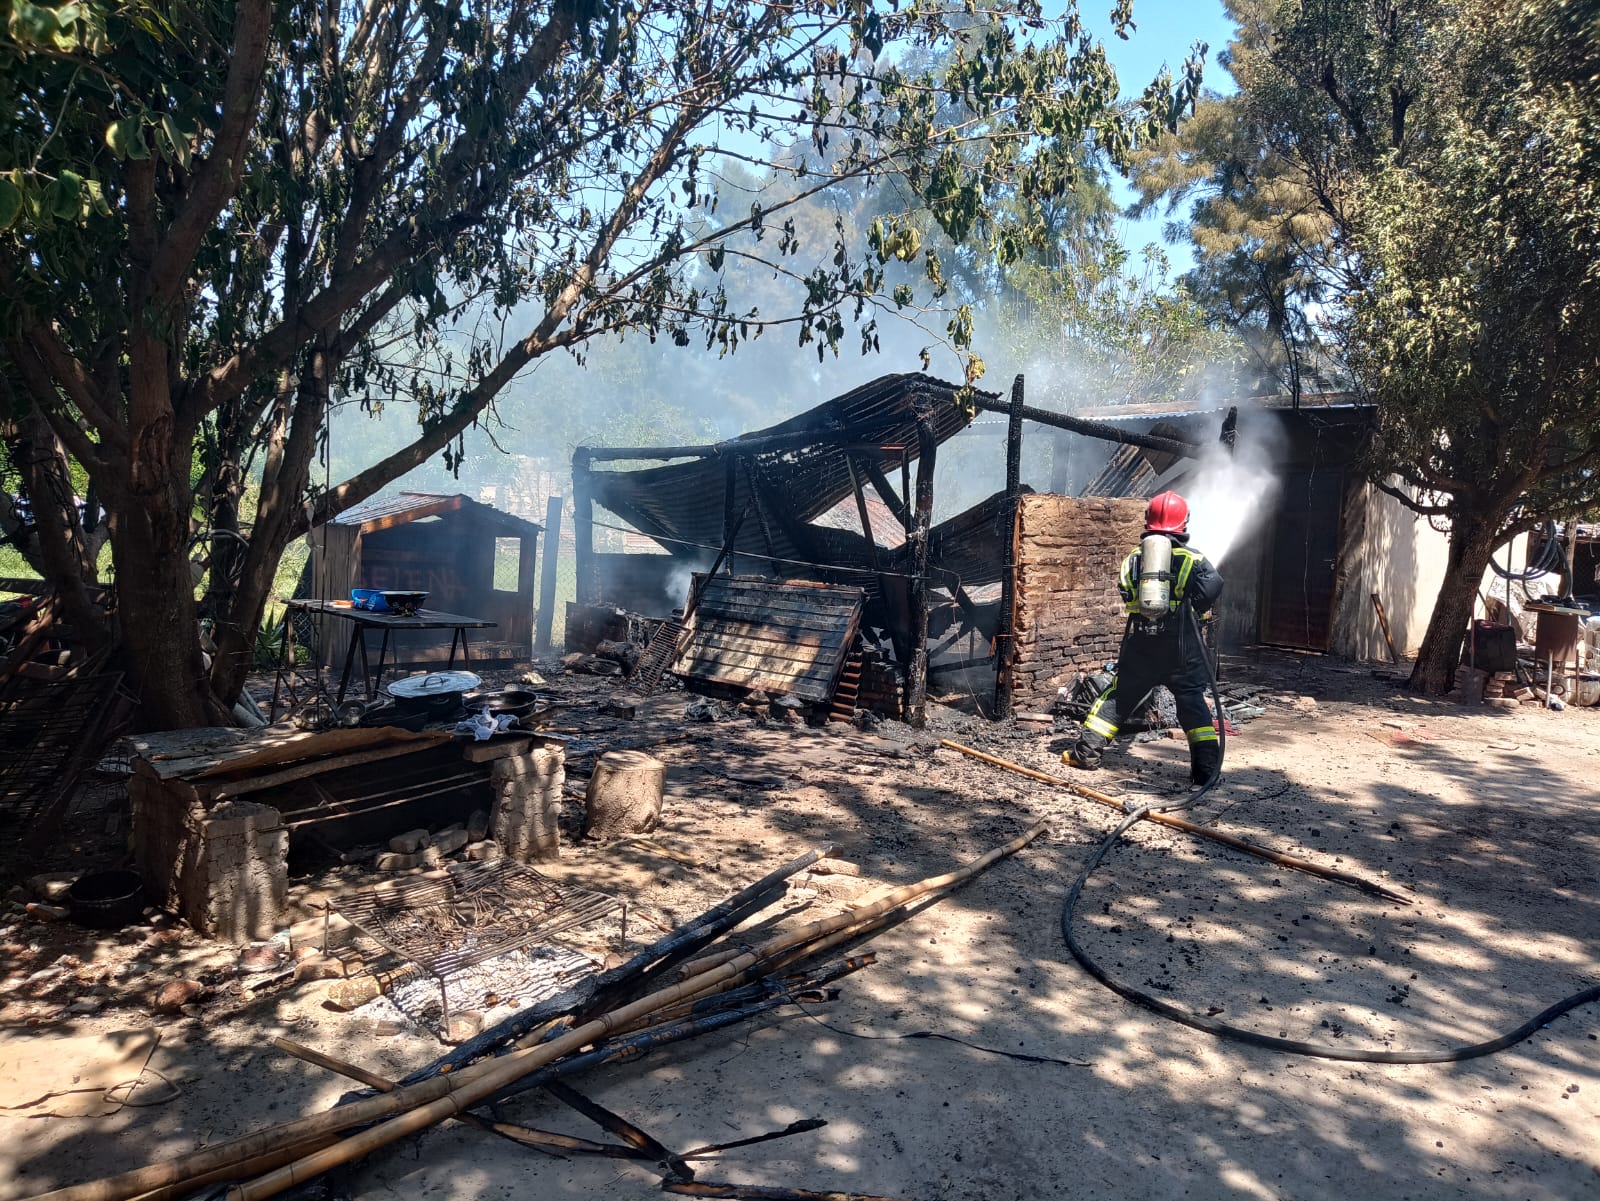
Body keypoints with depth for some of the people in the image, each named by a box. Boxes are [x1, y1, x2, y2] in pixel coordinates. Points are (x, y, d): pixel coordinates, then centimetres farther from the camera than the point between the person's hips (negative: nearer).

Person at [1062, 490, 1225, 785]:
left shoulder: (1132, 560, 6)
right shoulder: (1192, 560, -3)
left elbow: (1127, 596, 4)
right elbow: (1212, 588, -18)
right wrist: (1195, 607, -1)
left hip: (1139, 644, 3)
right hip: (1180, 646, -3)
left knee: (1120, 695, 15)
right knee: (1192, 701, 5)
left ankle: (1086, 751, 16)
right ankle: (1206, 768, 2)